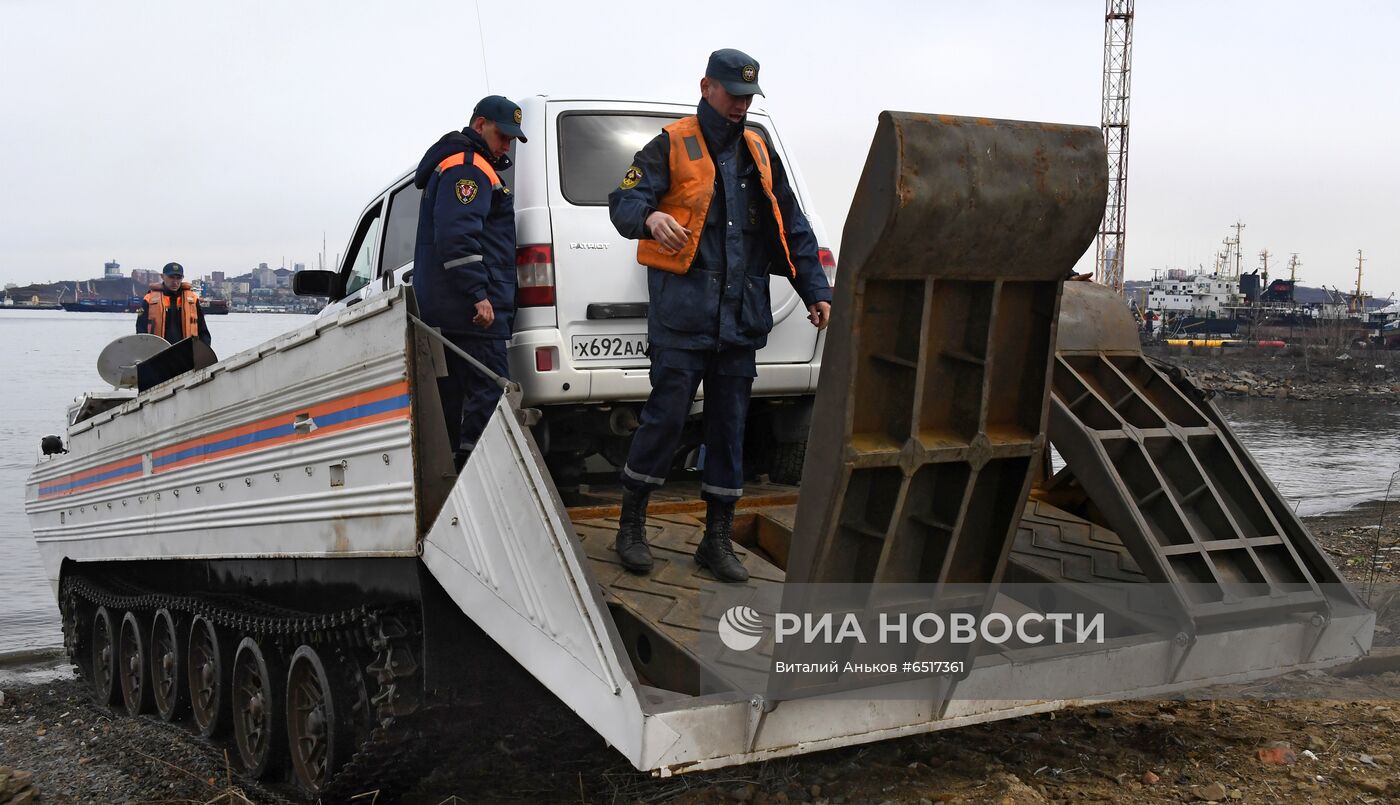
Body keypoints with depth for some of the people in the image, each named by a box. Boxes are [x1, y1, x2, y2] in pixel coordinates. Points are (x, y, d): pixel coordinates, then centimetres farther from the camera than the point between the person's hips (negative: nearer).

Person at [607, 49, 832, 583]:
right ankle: (631, 526, 11)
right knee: (666, 416, -7)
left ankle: (718, 538, 17)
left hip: (741, 316, 5)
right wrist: (650, 217, -32)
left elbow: (793, 230, 22)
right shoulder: (672, 146, 2)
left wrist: (815, 291, 15)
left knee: (730, 426, 7)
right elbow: (624, 201, -9)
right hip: (682, 312, -5)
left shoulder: (758, 155, 18)